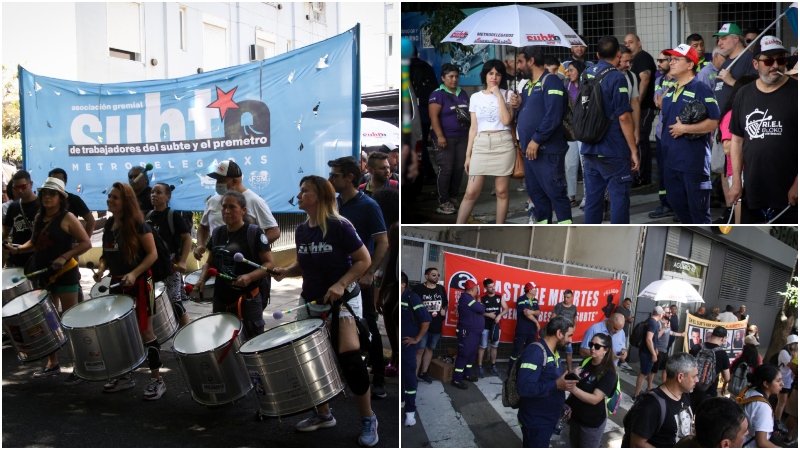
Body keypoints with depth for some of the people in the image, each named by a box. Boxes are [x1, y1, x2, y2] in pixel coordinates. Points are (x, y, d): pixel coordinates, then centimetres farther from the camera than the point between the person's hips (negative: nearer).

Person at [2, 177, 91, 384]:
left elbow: (86, 243, -13)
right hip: (44, 275, 7)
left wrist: (65, 256, -22)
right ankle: (52, 363, 24)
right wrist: (18, 249, 4)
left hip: (65, 274, -7)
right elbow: (35, 243, 22)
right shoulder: (39, 218, 11)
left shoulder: (67, 218, -10)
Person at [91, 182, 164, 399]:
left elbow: (152, 254, -16)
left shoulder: (138, 224, -13)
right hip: (117, 283, 7)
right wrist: (101, 268, -3)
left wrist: (134, 274, -26)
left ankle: (157, 380, 5)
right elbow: (107, 254, 17)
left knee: (145, 332, -3)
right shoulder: (108, 225, 8)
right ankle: (124, 376, 26)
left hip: (139, 284, -7)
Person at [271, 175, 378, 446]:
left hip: (343, 301, -7)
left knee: (349, 356, -17)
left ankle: (368, 419, 2)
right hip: (310, 303, 7)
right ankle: (323, 414, 30)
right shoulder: (301, 230, 4)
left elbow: (364, 260, -14)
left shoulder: (340, 226, -15)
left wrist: (341, 284, -24)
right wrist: (285, 271, -2)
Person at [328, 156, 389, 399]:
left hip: (360, 278, -6)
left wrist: (369, 273, -20)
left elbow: (383, 243, -14)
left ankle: (379, 379, 6)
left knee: (368, 328, -2)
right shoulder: (333, 204, 7)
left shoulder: (368, 206, -13)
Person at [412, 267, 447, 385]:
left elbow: (445, 304, 19)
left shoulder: (441, 289, 8)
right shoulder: (418, 288, -7)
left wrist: (444, 310, 0)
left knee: (430, 349, 14)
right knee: (420, 350, -8)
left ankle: (423, 373, 27)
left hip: (436, 325, 5)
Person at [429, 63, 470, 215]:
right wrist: (439, 136, -22)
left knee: (459, 168, 6)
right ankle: (443, 202, -2)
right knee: (446, 169, -8)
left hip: (462, 137, 6)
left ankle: (454, 197, 17)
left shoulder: (463, 93, 14)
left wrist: (471, 132, 14)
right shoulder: (437, 94, -7)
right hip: (445, 138, -6)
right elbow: (434, 116, -14)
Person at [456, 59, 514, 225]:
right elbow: (473, 128, 11)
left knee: (501, 191, 2)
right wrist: (468, 155, 7)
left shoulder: (507, 95, 4)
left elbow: (506, 121, -12)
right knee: (471, 192, -4)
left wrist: (499, 94, -10)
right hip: (481, 145, 1)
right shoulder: (475, 97, 10)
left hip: (503, 144, -1)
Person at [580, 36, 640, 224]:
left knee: (592, 198, 10)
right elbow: (623, 117, -17)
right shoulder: (617, 78, -13)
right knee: (619, 198, 0)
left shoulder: (586, 74, 8)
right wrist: (633, 150, -11)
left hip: (589, 148, 7)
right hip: (613, 151, -6)